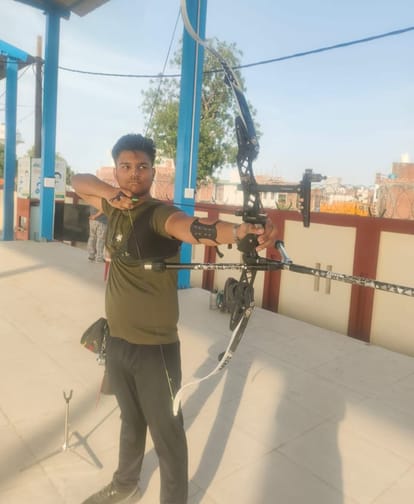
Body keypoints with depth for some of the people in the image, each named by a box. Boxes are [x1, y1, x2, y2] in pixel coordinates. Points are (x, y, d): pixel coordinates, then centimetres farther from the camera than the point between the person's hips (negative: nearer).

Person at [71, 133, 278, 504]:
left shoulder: (160, 214, -18)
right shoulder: (116, 207, 3)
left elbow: (193, 228, -39)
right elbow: (79, 181, 14)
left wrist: (240, 231, -60)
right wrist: (110, 192, -9)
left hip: (154, 347, -7)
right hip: (117, 341, 7)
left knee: (166, 432, 9)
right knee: (130, 419, 29)